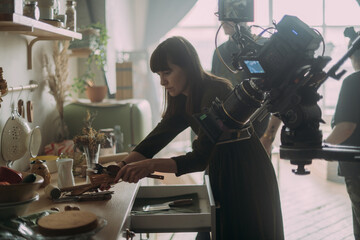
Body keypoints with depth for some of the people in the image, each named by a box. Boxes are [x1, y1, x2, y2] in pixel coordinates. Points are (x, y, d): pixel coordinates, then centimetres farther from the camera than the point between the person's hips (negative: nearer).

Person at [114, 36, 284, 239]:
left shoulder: (217, 92, -26)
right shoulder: (183, 102, 1)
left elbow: (201, 158, -31)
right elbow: (156, 139, -5)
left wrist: (152, 165, -41)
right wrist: (122, 167, -19)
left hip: (249, 181, -8)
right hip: (223, 180, 8)